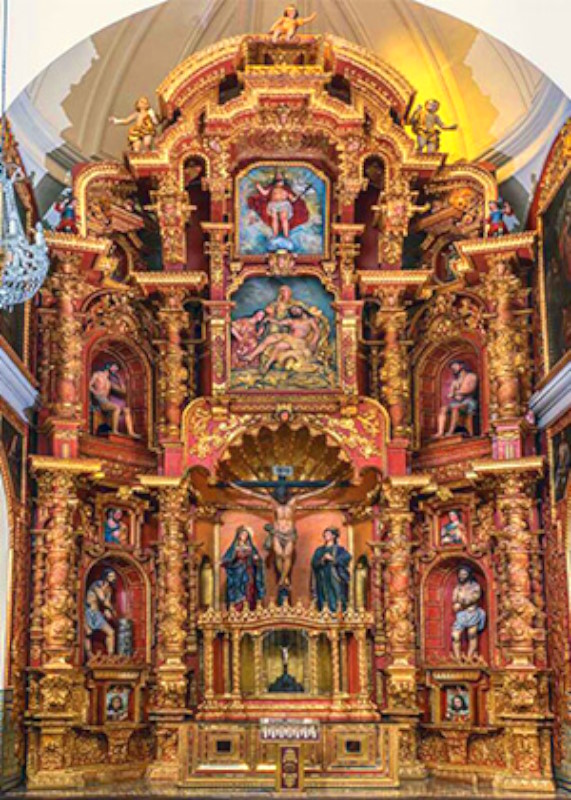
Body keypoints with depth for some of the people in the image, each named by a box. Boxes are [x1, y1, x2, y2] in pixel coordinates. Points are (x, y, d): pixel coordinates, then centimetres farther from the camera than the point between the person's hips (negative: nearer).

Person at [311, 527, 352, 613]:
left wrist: (332, 559, -14)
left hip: (335, 579, -3)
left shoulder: (338, 549, 8)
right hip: (323, 579, 3)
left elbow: (347, 557, -11)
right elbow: (314, 563, 6)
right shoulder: (319, 550, 19)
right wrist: (322, 559, -13)